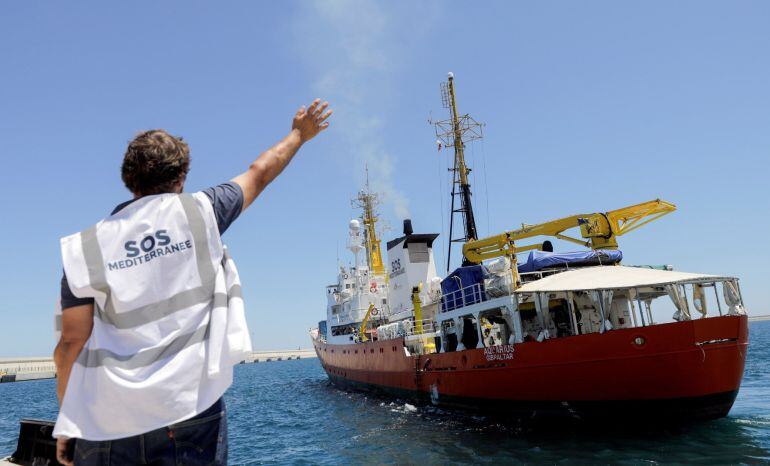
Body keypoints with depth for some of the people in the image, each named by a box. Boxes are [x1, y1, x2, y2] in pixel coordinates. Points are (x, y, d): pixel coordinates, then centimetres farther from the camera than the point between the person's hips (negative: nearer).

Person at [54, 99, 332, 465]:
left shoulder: (86, 248, 1)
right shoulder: (198, 211, -1)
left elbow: (72, 341, 0)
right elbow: (260, 173, 14)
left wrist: (68, 423, 11)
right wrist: (299, 134, 31)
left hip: (106, 424, 2)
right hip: (188, 411, -1)